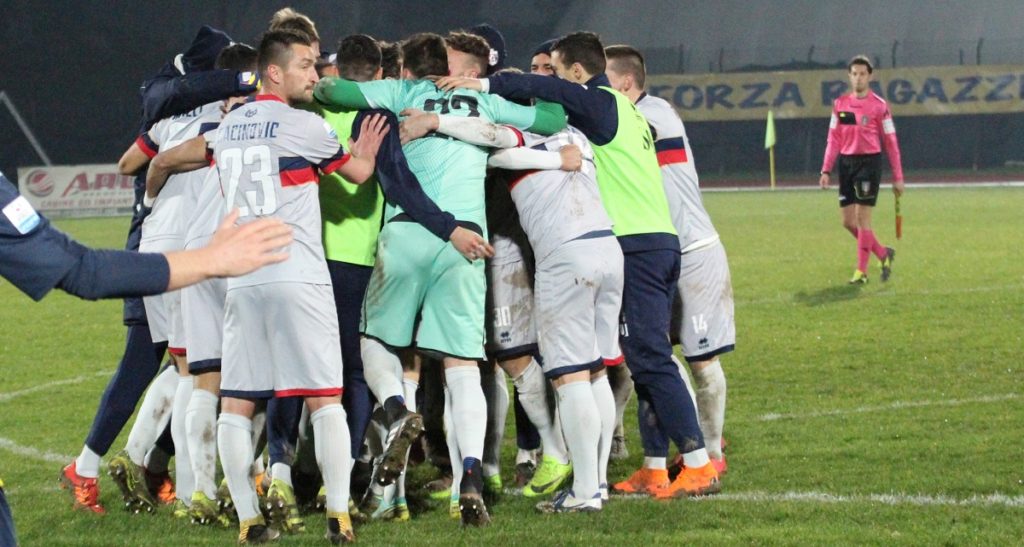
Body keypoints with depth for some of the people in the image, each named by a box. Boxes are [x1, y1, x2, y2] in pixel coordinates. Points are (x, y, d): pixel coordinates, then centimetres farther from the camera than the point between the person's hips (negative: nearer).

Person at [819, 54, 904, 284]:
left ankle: (861, 271, 0)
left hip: (869, 162, -5)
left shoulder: (879, 106, -3)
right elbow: (833, 140, 11)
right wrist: (826, 170, 2)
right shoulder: (840, 104, 9)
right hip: (846, 163, 5)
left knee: (862, 218, -8)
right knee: (848, 221, 5)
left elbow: (891, 142, -2)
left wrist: (897, 177, -3)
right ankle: (884, 253, 25)